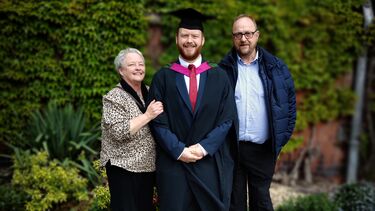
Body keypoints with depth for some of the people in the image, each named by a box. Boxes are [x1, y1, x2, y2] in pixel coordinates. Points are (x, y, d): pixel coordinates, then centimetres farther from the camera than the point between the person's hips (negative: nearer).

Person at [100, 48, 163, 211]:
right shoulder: (114, 97, -11)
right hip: (124, 167, -6)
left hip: (148, 166, 7)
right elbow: (118, 132, -24)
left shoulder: (149, 92, 9)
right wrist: (147, 116, -24)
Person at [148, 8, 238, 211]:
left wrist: (204, 147, -11)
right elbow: (158, 121, -2)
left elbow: (227, 119, -1)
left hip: (212, 163, 1)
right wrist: (178, 150, -12)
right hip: (173, 163, -1)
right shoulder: (163, 77, 3)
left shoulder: (218, 76, 5)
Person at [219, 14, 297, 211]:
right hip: (230, 148, 0)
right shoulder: (223, 69, 0)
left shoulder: (276, 67, 2)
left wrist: (283, 135, 1)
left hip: (263, 149, 0)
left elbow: (290, 101, 7)